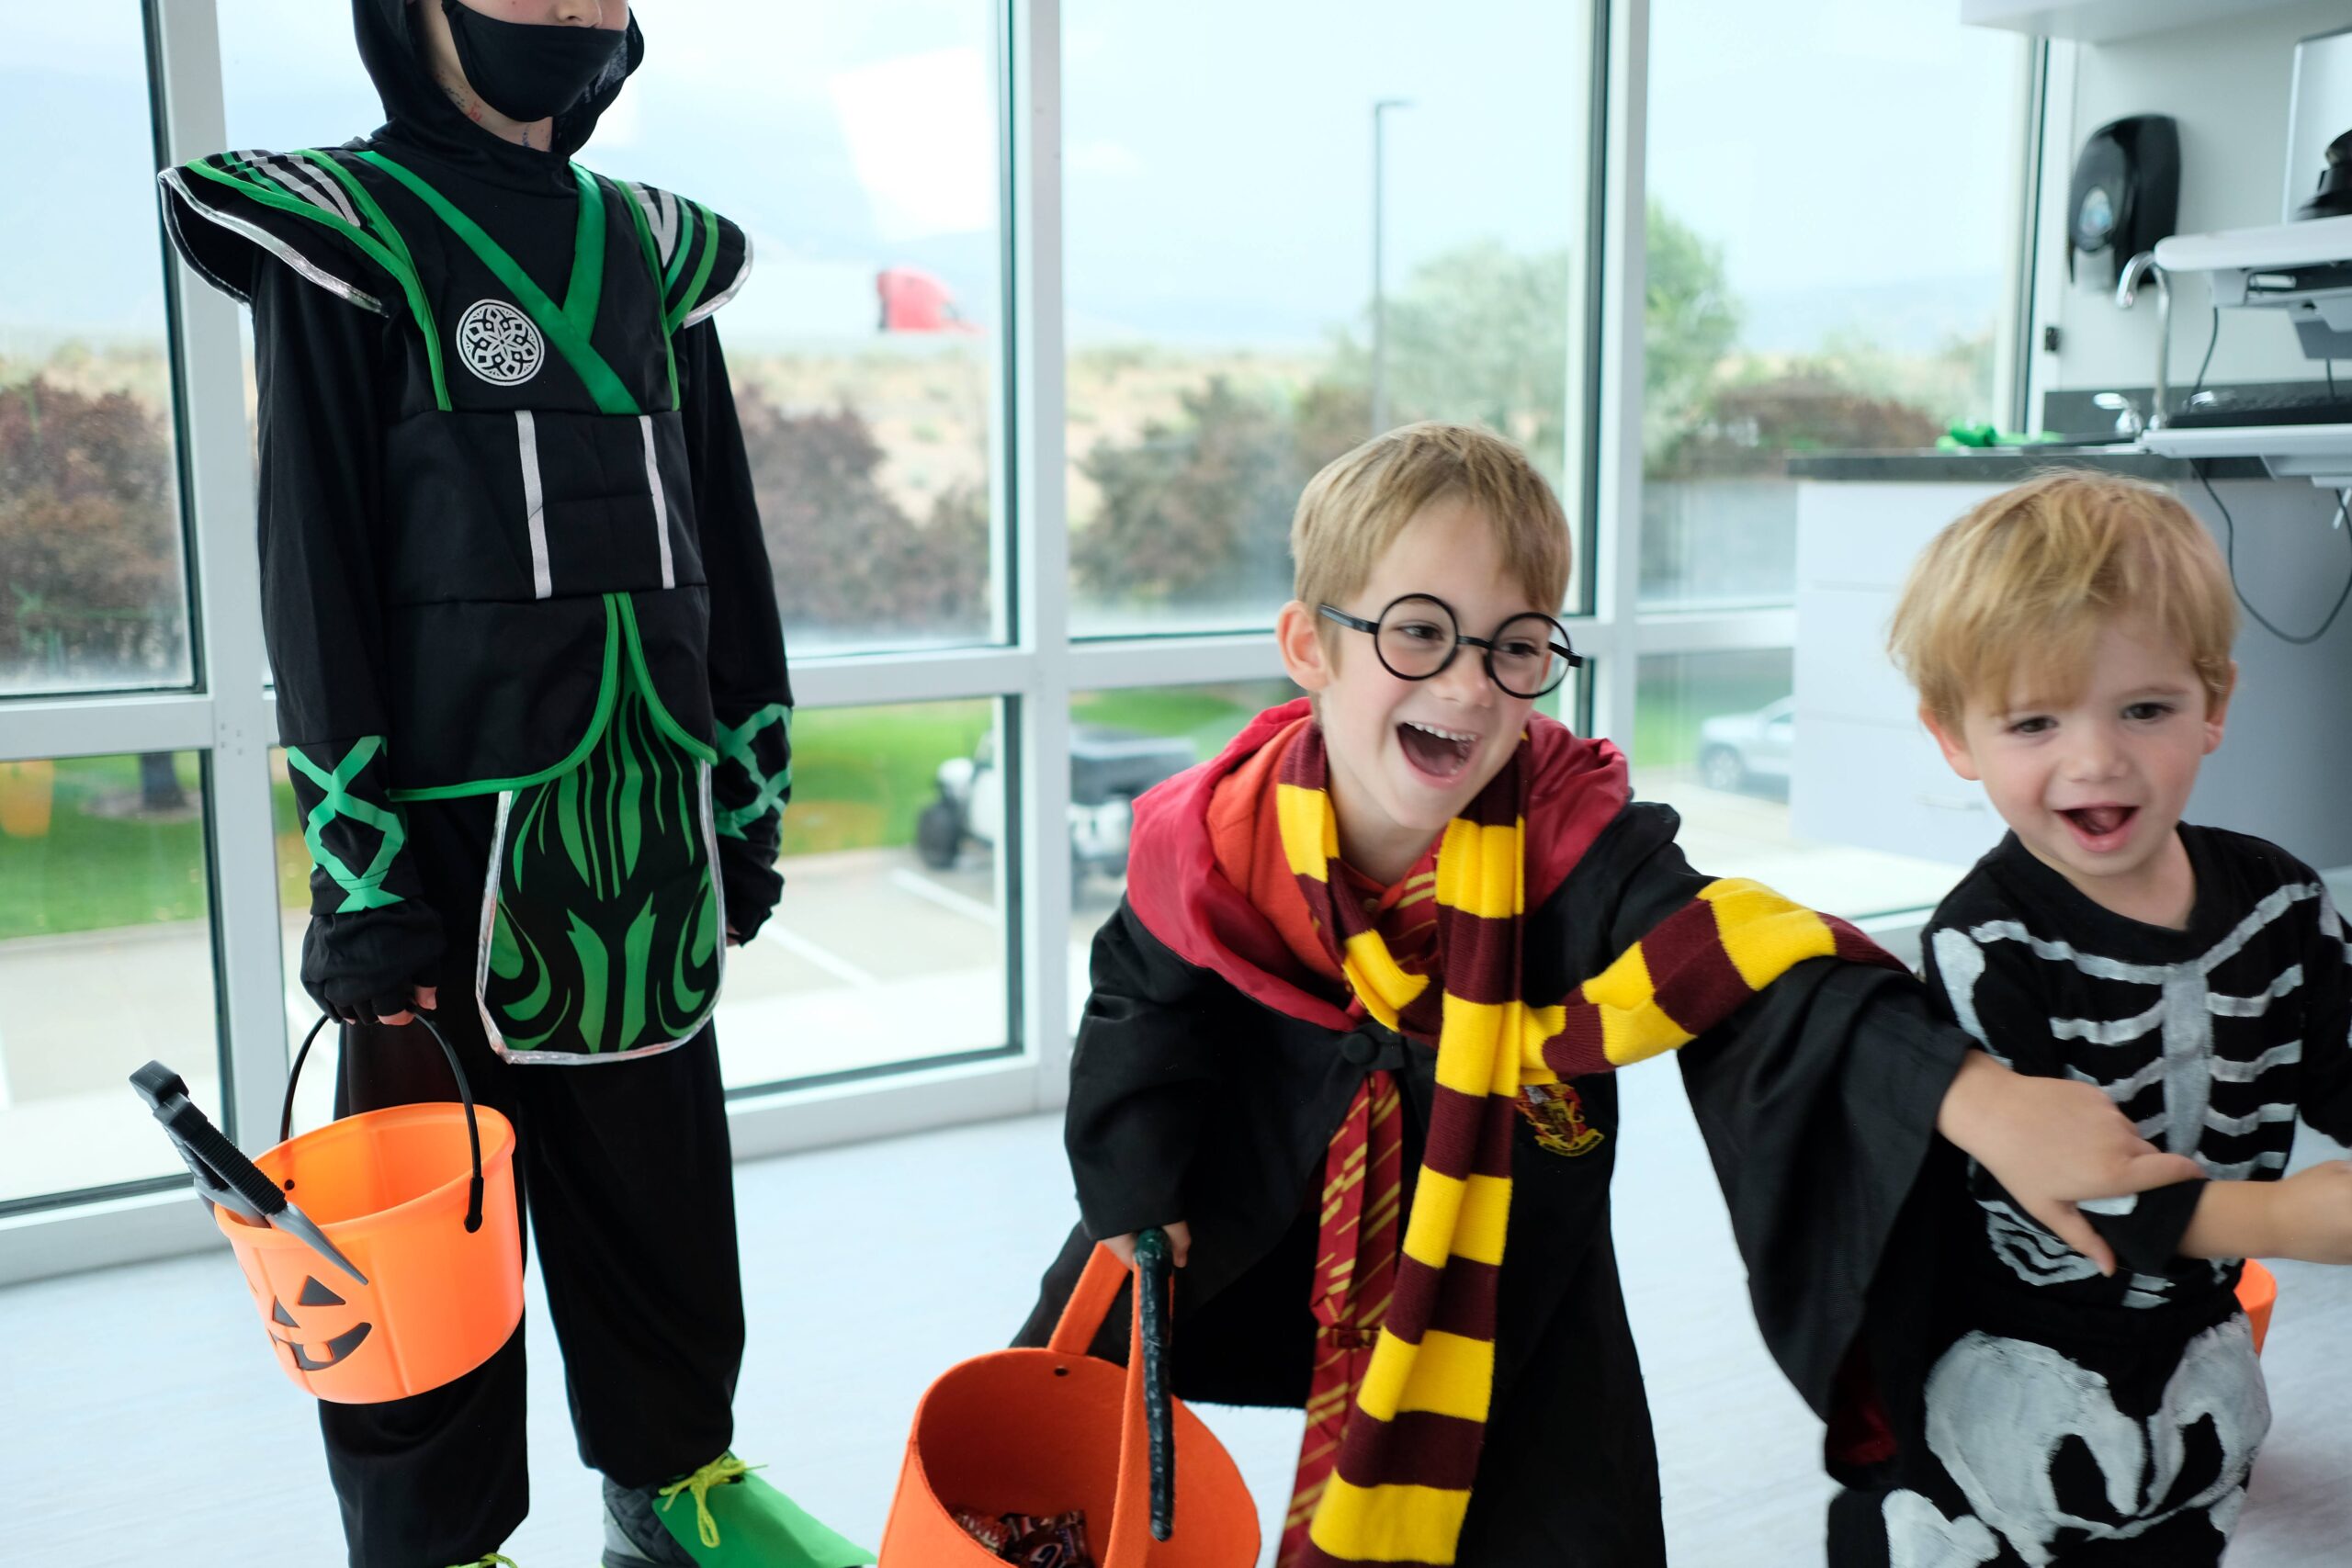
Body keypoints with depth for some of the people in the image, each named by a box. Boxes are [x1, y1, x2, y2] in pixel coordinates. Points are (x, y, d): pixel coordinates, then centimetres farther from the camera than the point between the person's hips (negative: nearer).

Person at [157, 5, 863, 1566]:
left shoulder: (650, 252, 12)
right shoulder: (347, 242, -2)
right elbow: (314, 580, -6)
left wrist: (748, 811, 12)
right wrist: (360, 881, -10)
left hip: (650, 828, 5)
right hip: (457, 831, -5)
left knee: (663, 1185, 15)